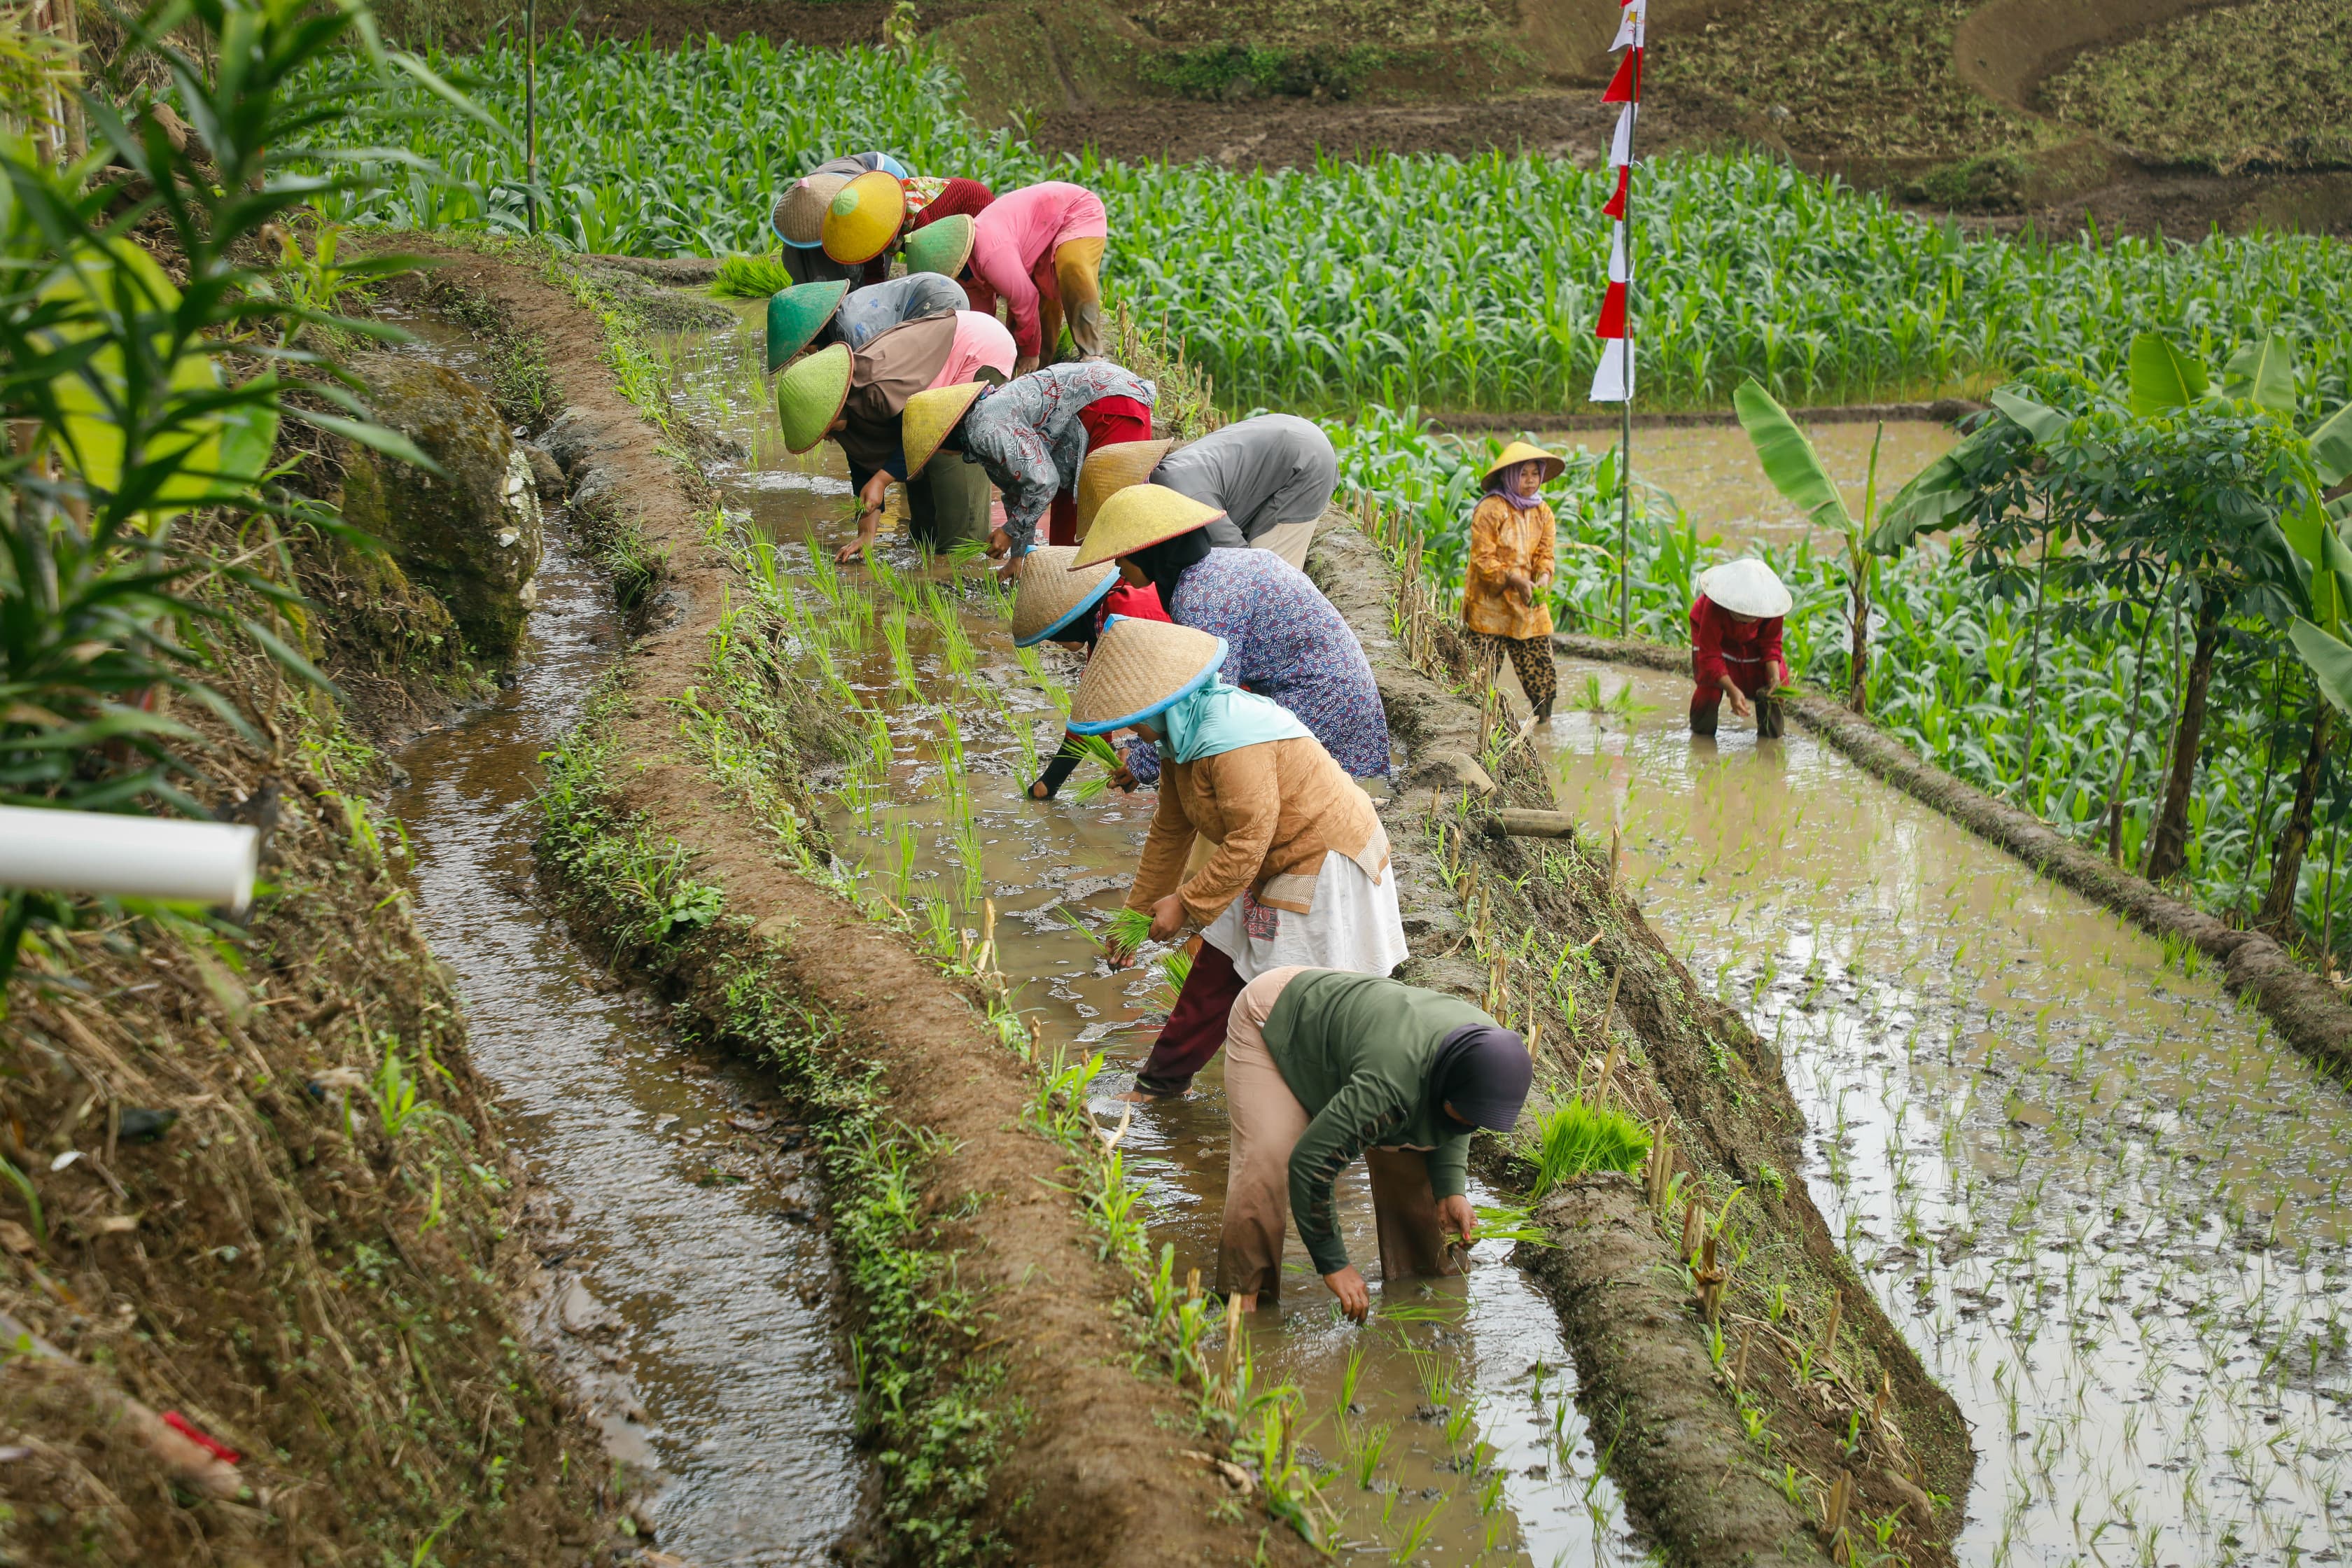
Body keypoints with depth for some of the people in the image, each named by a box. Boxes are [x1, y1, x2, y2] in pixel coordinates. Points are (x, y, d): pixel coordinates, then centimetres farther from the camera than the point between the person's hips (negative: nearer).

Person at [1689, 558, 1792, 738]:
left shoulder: (1771, 604, -32)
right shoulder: (1713, 608, -42)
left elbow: (1771, 643, -15)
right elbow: (1711, 656, -36)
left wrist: (1775, 676, -32)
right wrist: (1732, 690, -45)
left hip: (1751, 640, 3)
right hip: (1711, 635, -3)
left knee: (1778, 683, -14)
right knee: (1710, 687, -24)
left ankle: (1769, 733, 11)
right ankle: (1700, 733, 5)